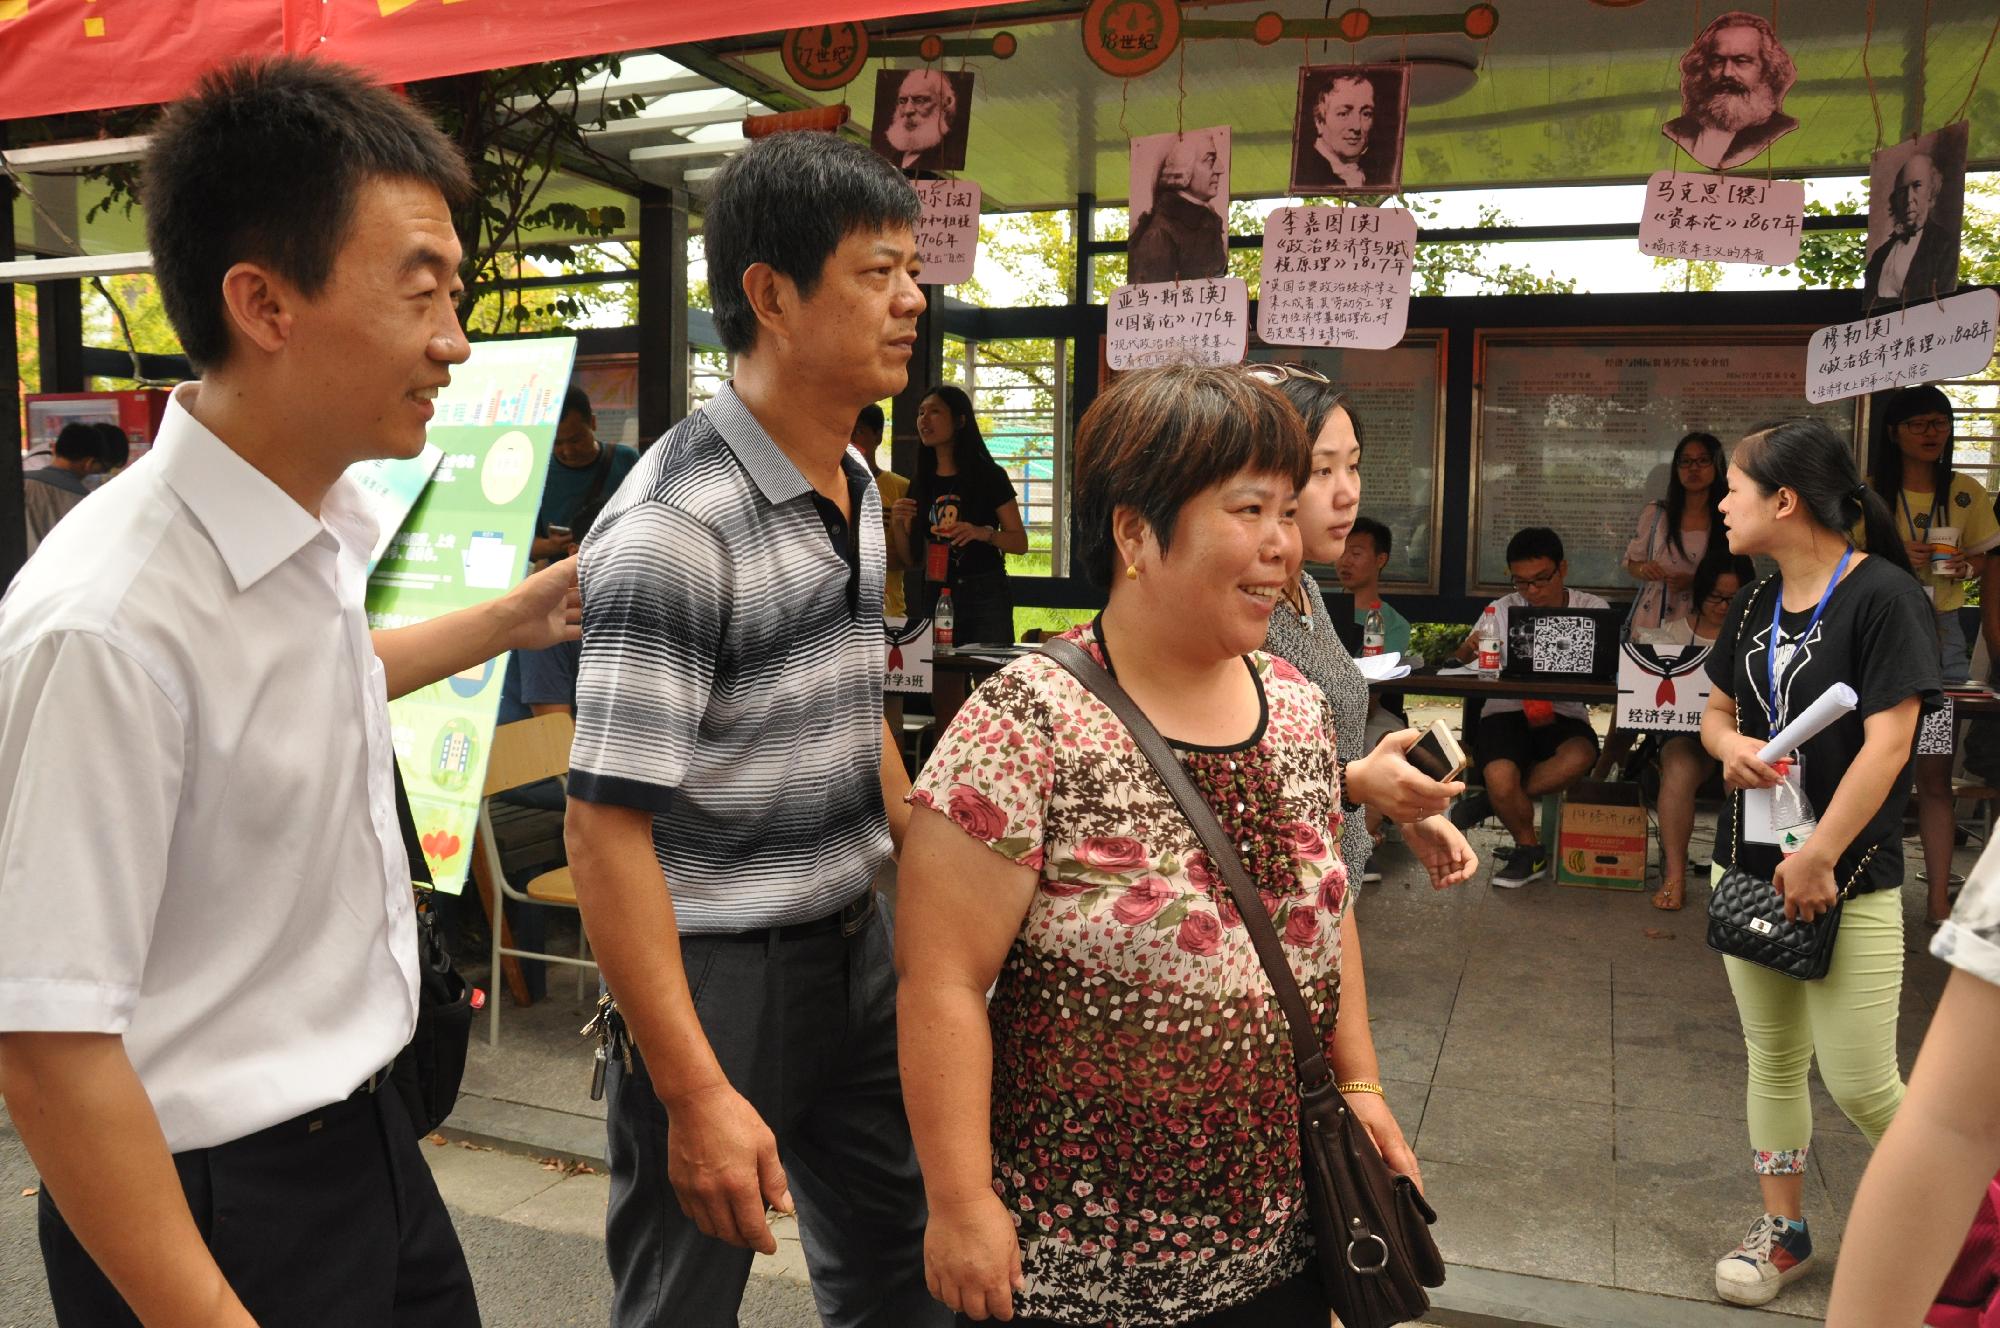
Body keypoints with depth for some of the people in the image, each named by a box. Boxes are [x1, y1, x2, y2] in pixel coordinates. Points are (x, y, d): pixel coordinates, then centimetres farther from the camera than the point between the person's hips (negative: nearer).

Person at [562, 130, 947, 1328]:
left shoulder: (859, 488, 4)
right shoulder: (674, 528, -22)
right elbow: (606, 829, -23)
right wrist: (696, 1096, -23)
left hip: (855, 945, 8)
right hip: (717, 971, -7)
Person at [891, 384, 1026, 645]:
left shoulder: (989, 476, -2)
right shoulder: (922, 483, 10)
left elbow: (1020, 542, -3)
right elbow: (913, 560, 12)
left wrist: (982, 533, -20)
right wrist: (899, 525, -6)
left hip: (985, 596, -4)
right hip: (936, 596, 4)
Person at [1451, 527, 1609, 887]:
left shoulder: (1593, 609, 5)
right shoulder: (1504, 609, 5)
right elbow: (1457, 663, 6)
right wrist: (1468, 648, -19)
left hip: (1563, 714, 0)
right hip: (1507, 711, 0)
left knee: (1578, 758, -35)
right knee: (1500, 775, -31)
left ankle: (1492, 800, -9)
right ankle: (1529, 849, 1)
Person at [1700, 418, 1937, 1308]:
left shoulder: (1881, 594, -13)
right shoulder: (1752, 607, 8)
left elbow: (1888, 742, -17)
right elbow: (1717, 710, 18)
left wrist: (1818, 859, -18)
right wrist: (1730, 744, -6)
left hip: (1849, 881, -6)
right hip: (1748, 867, 6)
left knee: (1860, 1084, -1)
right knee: (1772, 1058, 13)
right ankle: (1783, 1232, 28)